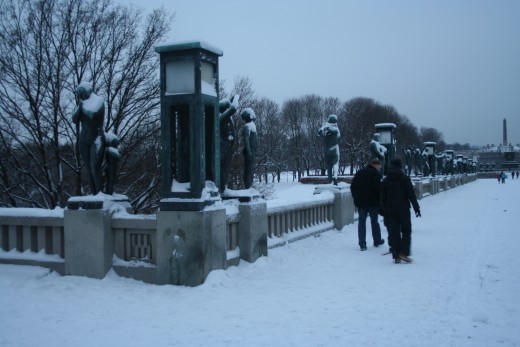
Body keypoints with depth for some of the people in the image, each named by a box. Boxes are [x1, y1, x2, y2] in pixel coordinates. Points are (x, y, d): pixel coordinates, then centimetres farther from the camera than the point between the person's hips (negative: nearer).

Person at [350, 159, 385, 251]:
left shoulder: (359, 173, 12)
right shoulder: (375, 173, -8)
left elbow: (352, 186, 12)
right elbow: (378, 187, -18)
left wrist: (356, 197, 16)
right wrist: (379, 199, -7)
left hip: (360, 202, 4)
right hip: (373, 202, -4)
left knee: (361, 222, 5)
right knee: (374, 221, 10)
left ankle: (362, 244, 1)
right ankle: (377, 241, 23)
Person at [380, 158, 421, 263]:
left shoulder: (385, 181, 7)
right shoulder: (405, 179, -4)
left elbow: (382, 198, 9)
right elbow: (411, 195, -6)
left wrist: (384, 211, 14)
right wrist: (416, 208, -1)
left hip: (390, 210, 3)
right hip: (403, 209, -3)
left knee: (394, 233, 5)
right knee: (406, 231, 6)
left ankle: (396, 256, 3)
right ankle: (404, 253, -6)